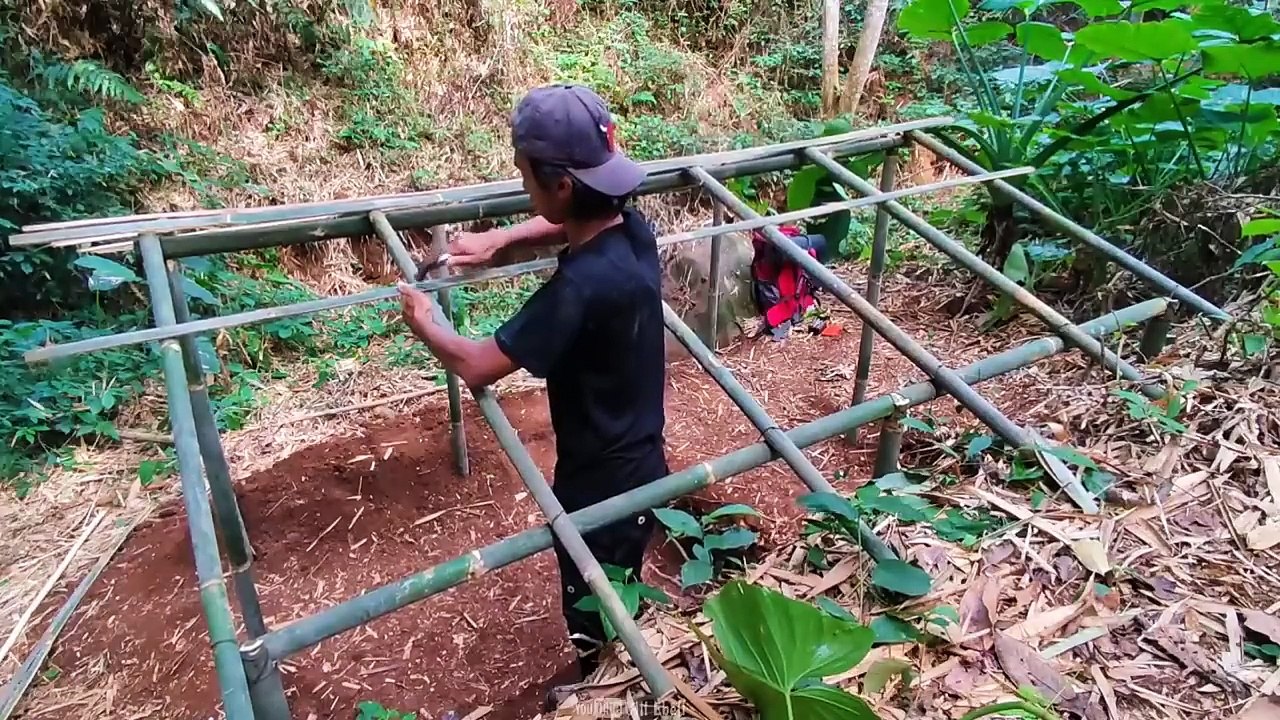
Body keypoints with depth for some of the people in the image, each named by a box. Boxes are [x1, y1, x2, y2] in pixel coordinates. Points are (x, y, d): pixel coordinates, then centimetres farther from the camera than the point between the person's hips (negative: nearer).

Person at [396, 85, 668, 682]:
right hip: (638, 463, 9)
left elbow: (477, 366, -23)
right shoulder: (630, 229, -9)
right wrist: (499, 239, 2)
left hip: (602, 482, -9)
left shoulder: (581, 287, -35)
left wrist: (421, 321, -5)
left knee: (594, 621, 18)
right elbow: (564, 226, 16)